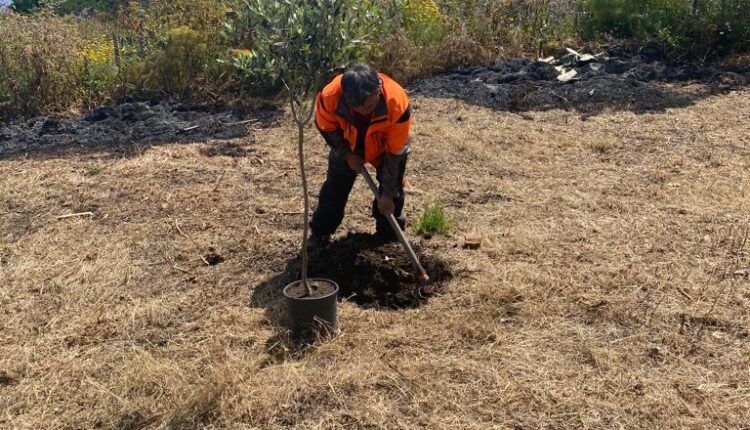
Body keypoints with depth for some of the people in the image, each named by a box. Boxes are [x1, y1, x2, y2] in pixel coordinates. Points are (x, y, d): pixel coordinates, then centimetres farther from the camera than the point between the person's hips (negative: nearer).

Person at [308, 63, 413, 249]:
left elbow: (395, 152, -29)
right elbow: (326, 128, -14)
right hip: (347, 146, 1)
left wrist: (387, 193, -23)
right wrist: (347, 155, -16)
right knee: (335, 188, 5)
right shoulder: (330, 96, -39)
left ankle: (389, 237, 23)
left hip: (385, 147, -1)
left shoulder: (397, 103, -42)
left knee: (393, 193, 0)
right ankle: (320, 233, 24)